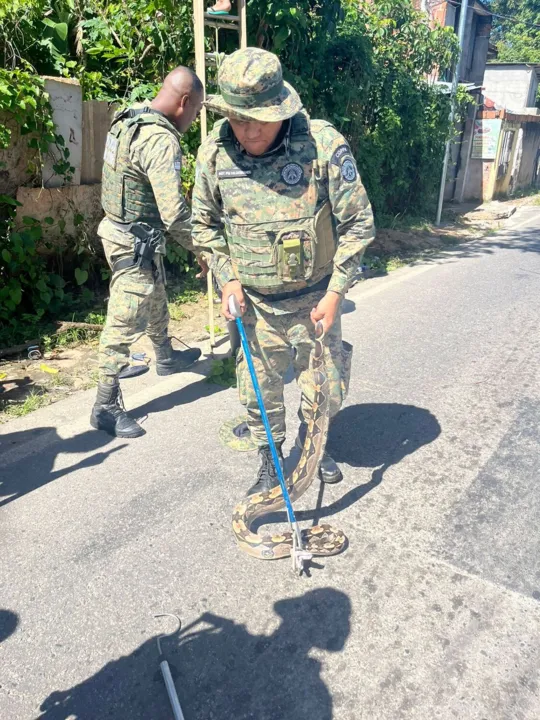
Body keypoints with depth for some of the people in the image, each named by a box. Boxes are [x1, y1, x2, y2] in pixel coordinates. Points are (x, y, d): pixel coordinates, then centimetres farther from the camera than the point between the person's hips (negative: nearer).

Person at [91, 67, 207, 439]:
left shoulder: (128, 119, 5)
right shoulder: (162, 141, -24)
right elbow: (174, 213, -28)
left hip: (122, 229, 10)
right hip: (137, 243, -10)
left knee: (156, 300, 28)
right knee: (125, 324, -3)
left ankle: (166, 357, 51)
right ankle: (106, 407, 7)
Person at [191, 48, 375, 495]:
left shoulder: (324, 144, -17)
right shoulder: (214, 153, -8)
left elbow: (357, 223, -10)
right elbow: (205, 225, 7)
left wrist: (335, 293, -12)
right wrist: (227, 279, -3)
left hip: (315, 299, -1)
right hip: (254, 303, 2)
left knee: (326, 391, 10)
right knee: (260, 390, 11)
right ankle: (269, 461, 37)